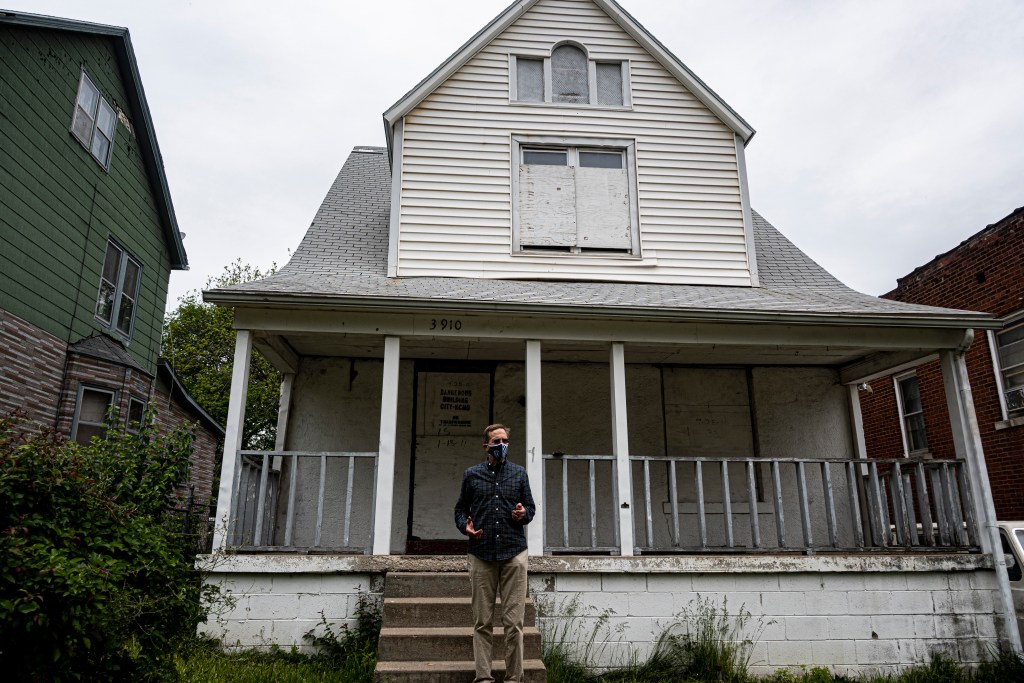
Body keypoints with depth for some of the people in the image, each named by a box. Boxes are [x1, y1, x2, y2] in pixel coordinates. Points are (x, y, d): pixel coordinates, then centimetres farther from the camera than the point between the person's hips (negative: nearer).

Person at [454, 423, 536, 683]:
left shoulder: (520, 473, 12)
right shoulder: (471, 474, 10)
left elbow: (531, 507, 15)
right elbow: (461, 509, 14)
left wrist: (524, 513, -7)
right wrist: (465, 526, -6)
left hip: (514, 554, 0)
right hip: (481, 554, 0)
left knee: (514, 622, -1)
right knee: (482, 622, 3)